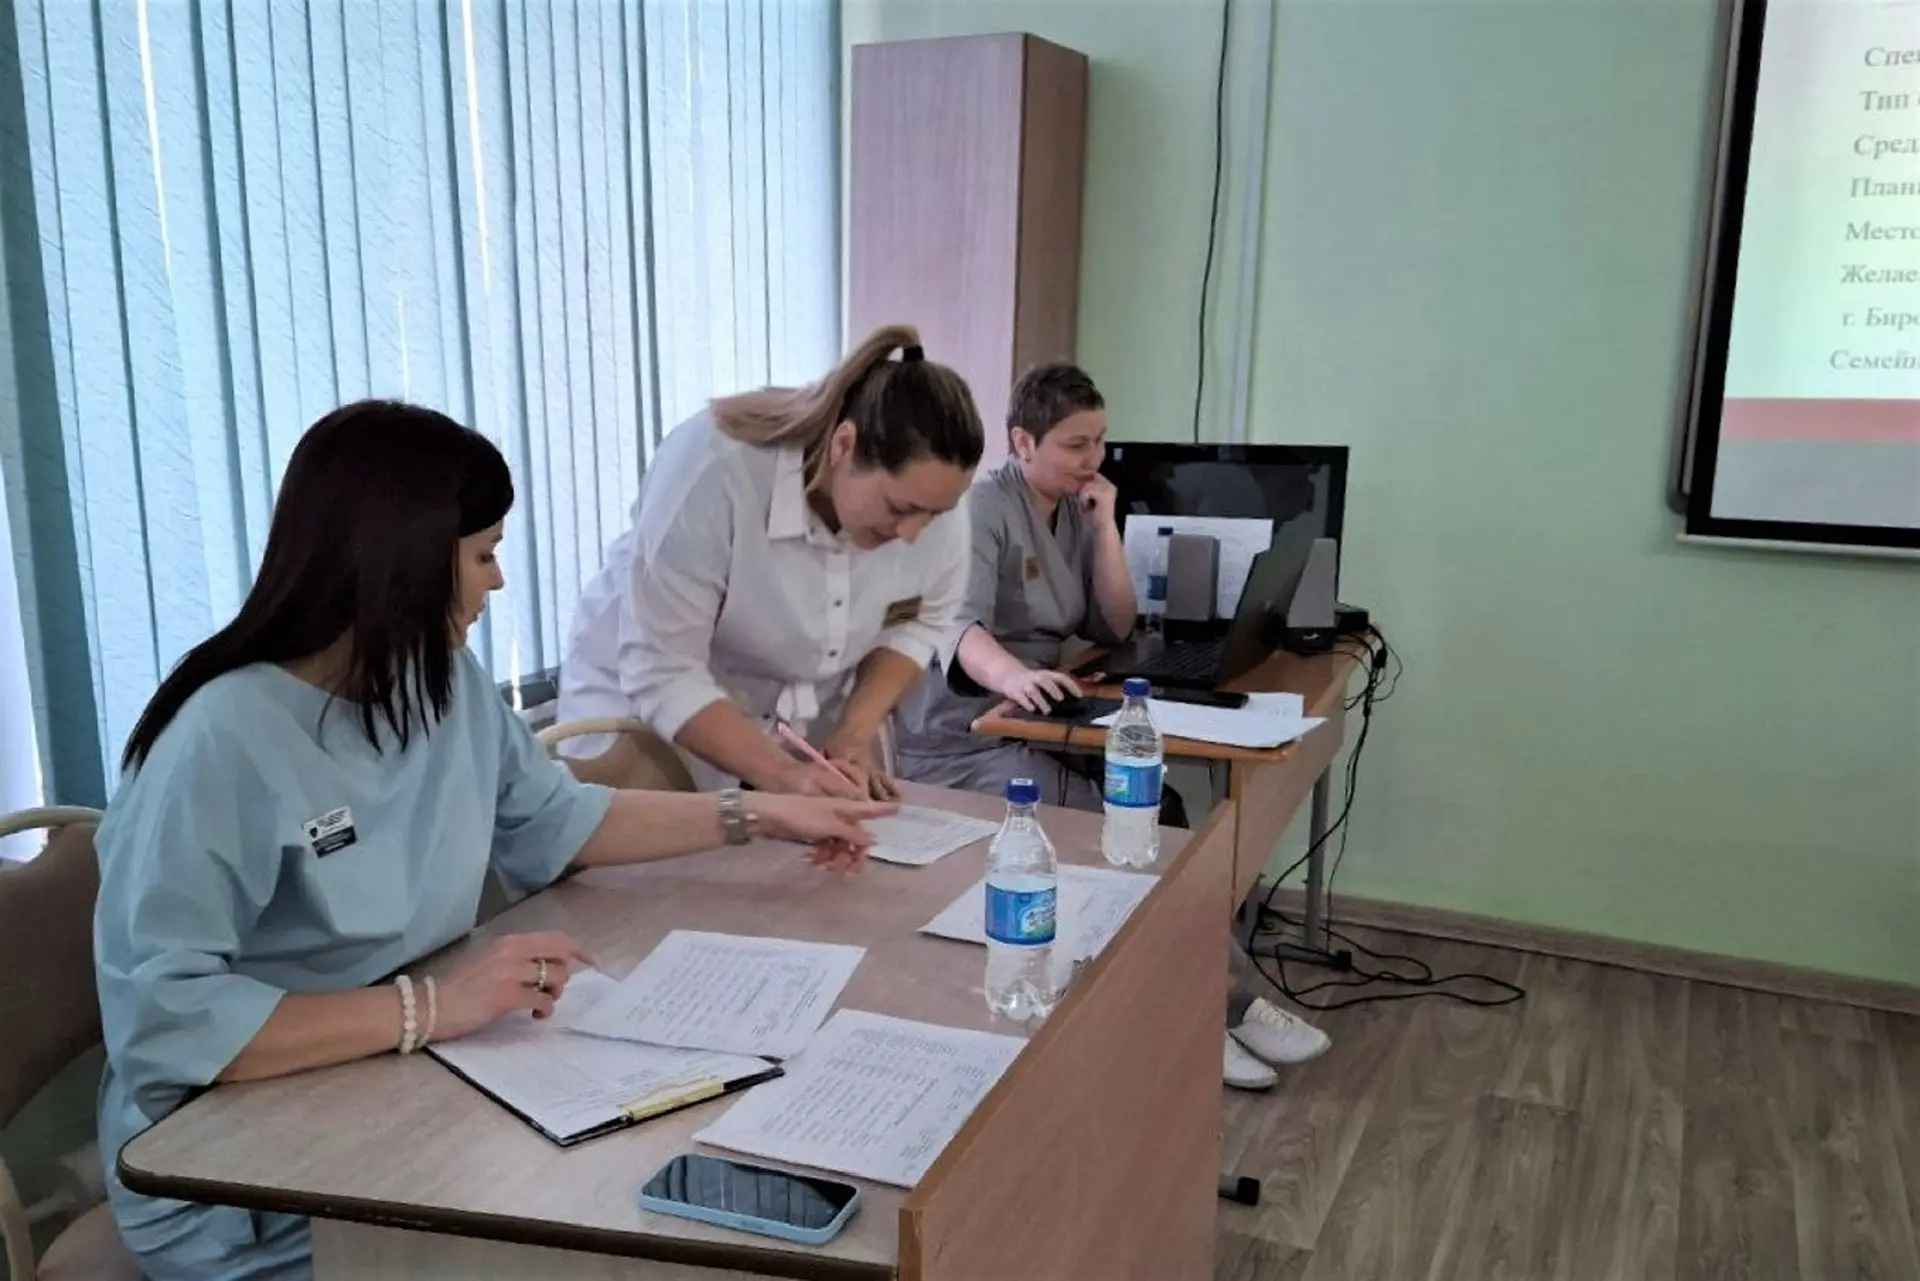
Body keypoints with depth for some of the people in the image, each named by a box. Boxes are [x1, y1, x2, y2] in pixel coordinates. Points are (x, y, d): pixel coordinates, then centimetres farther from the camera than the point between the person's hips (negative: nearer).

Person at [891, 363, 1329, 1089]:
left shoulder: (1075, 512, 10)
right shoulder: (984, 508, -13)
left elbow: (1116, 628, 6)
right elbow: (960, 626, -30)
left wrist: (1104, 526, -5)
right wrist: (1012, 676, -52)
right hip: (963, 744, -7)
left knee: (1153, 808, -17)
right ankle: (1222, 999, -10)